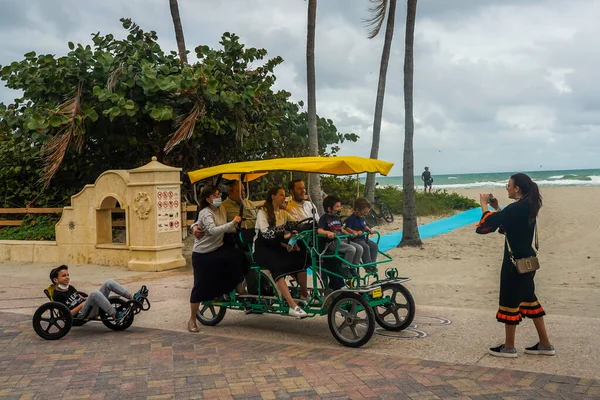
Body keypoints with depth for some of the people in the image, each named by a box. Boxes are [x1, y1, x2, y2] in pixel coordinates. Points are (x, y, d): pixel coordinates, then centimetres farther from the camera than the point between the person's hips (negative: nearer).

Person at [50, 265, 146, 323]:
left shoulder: (70, 288, 22)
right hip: (81, 314, -8)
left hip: (92, 308, 8)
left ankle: (133, 297, -18)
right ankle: (116, 316, -40)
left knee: (109, 282, -6)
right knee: (95, 293, -38)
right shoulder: (57, 295, -3)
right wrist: (82, 304, -14)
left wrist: (85, 298, 13)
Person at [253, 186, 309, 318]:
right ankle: (293, 306, -43)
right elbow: (266, 233, -21)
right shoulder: (262, 212, -5)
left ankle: (304, 294, -8)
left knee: (301, 257, -23)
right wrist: (284, 236, -34)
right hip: (263, 249, -6)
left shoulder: (283, 213, 14)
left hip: (277, 247, 6)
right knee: (277, 266, -36)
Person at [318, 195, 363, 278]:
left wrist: (350, 234, 10)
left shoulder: (338, 218, 19)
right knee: (351, 249, -28)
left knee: (359, 248, -10)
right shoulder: (324, 218, -5)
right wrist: (328, 232, -33)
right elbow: (320, 230, -14)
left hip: (342, 240, 8)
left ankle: (353, 268, 1)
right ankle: (345, 269, -13)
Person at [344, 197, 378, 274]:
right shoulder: (351, 218, -13)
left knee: (374, 246, -6)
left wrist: (369, 230, 9)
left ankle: (373, 264, -2)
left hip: (363, 238, 9)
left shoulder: (362, 218, 14)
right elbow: (347, 228, -18)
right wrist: (355, 232, -32)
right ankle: (368, 265, -23)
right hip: (355, 239, -9)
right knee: (366, 247, -30)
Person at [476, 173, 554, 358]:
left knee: (510, 301, 2)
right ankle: (545, 344, 22)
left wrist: (484, 204, -5)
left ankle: (509, 347, 13)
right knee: (528, 299, 17)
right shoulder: (527, 207, 8)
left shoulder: (516, 208, -21)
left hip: (516, 262, -9)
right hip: (527, 261, 9)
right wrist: (496, 207, 15)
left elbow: (488, 223, -20)